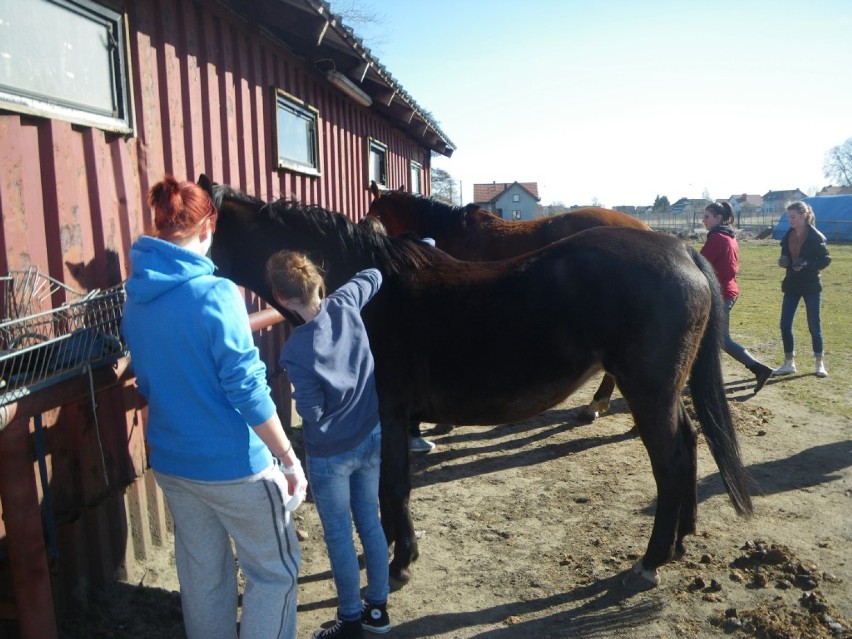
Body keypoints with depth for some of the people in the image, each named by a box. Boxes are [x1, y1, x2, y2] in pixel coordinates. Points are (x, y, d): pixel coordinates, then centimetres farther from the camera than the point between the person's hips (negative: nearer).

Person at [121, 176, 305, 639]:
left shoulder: (135, 299, 1)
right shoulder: (215, 292, -20)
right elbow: (246, 389, -22)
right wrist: (289, 459, -13)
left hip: (170, 462, 7)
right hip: (233, 465, -7)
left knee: (201, 574, 22)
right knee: (276, 570, 13)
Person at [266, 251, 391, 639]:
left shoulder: (296, 350, -25)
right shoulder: (346, 304, -13)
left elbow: (312, 413, -16)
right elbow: (373, 277, 8)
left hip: (330, 454, -6)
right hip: (371, 438, 6)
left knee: (339, 538, 13)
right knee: (371, 524, 20)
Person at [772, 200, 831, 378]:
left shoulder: (815, 236, -11)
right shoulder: (788, 236, 5)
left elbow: (826, 259, -9)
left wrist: (807, 264, -24)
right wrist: (783, 261, -7)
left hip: (811, 286, -5)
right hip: (792, 285, 5)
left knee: (814, 326, 4)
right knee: (785, 325, 2)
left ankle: (819, 364, 18)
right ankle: (789, 363, 13)